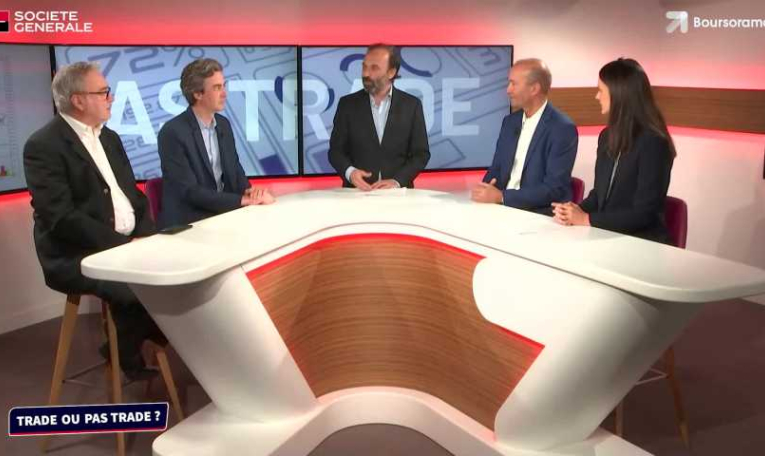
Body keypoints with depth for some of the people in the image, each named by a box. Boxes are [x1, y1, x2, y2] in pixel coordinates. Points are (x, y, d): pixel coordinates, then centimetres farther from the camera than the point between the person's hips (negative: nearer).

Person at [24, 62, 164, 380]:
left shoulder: (109, 138, 14)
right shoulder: (44, 145, -11)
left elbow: (132, 193, 14)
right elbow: (61, 217, -19)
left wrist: (145, 235, -5)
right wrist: (121, 244, -21)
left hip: (130, 242, 8)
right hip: (77, 256, -7)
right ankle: (128, 354, 1)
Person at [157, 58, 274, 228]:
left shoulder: (223, 124, 7)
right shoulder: (172, 133, -15)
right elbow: (189, 190, -18)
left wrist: (248, 192, -11)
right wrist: (243, 200, -21)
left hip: (224, 213, 7)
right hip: (188, 223, -7)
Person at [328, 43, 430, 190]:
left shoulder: (411, 105, 3)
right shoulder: (348, 104, 5)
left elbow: (421, 154, 3)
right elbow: (336, 150, 5)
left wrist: (396, 181, -12)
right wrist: (350, 172, -15)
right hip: (358, 192, 0)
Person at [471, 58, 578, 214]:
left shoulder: (563, 129, -12)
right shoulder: (510, 122, 9)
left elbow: (554, 189, -17)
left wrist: (501, 197, -21)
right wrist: (485, 190, -9)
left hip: (541, 216, -5)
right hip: (504, 208, 6)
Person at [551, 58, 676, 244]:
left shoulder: (653, 143, -13)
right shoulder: (607, 136, 10)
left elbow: (644, 213, -16)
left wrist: (587, 219, -14)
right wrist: (577, 210, -5)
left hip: (642, 242, -6)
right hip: (606, 237, 6)